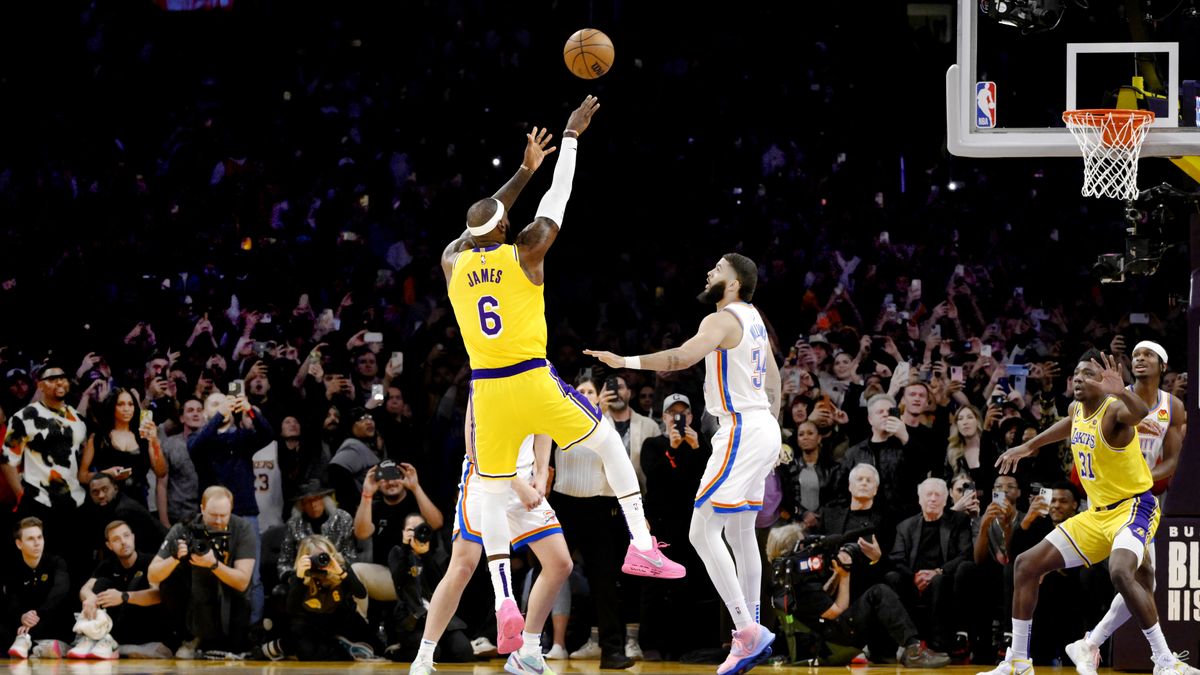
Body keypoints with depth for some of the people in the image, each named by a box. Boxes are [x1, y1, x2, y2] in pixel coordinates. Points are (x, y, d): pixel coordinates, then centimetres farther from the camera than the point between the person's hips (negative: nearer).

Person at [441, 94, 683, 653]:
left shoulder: (453, 262, 6)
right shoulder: (523, 253, -5)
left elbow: (478, 226, 25)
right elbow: (558, 199, 6)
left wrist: (524, 171, 34)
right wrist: (571, 136, 18)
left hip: (486, 391, 3)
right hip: (533, 382, -3)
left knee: (492, 496, 10)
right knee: (609, 442, 18)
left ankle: (504, 602, -7)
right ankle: (642, 547, 12)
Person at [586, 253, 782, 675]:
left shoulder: (723, 321, -15)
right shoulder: (751, 317, 14)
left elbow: (682, 358, -31)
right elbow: (773, 378, 23)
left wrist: (625, 361, -31)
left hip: (741, 431, -10)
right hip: (762, 427, 10)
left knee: (703, 533, -12)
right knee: (740, 533, 16)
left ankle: (747, 629, -18)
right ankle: (750, 637, 19)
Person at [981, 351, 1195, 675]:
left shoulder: (1114, 411, -21)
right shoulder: (1076, 409, 4)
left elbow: (1141, 413, -47)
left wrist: (1121, 392, -66)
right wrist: (1029, 446, 32)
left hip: (1133, 508, -9)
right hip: (1097, 514, 9)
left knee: (1121, 572, -37)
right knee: (1027, 565, 8)